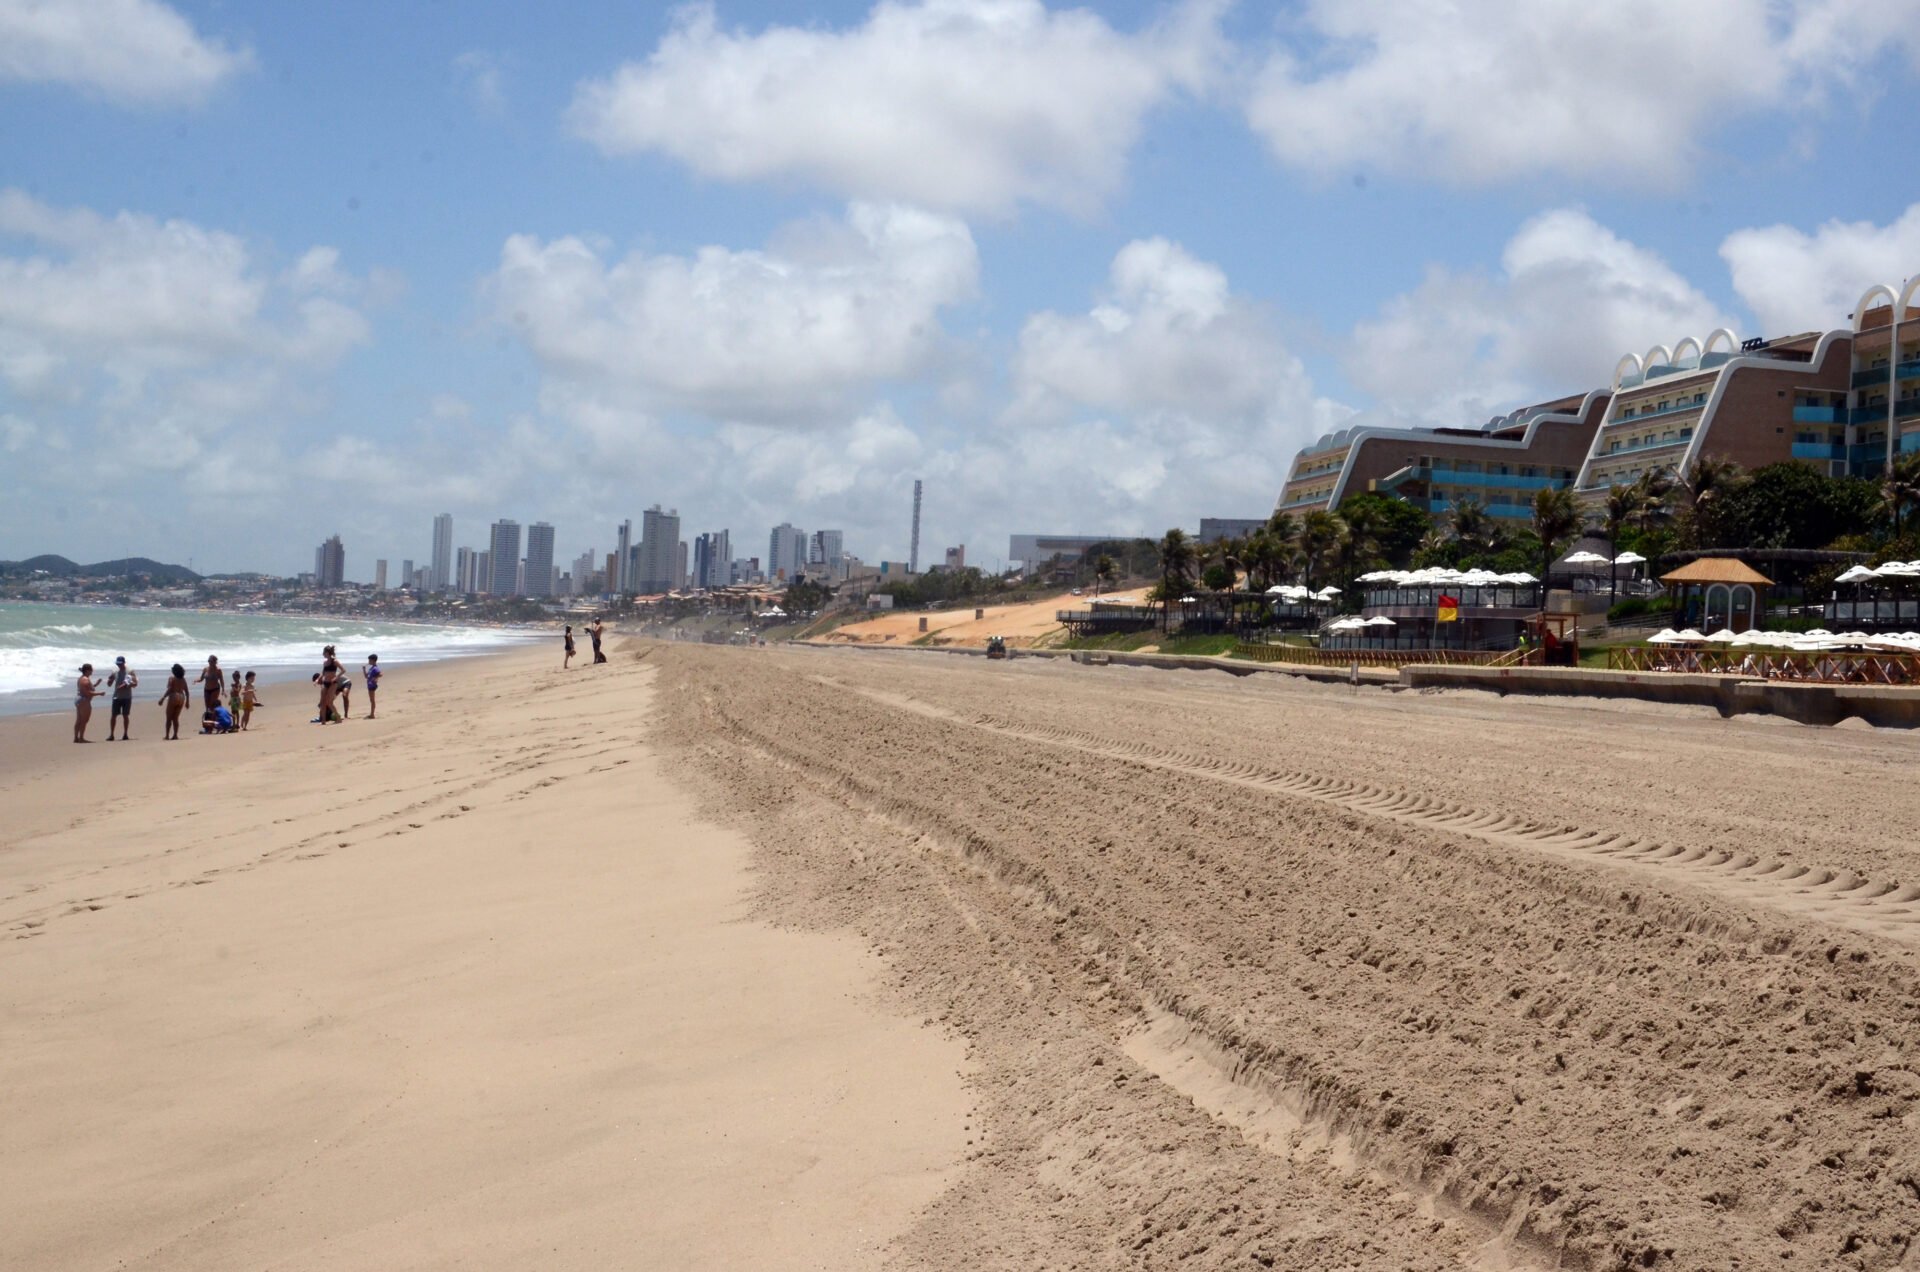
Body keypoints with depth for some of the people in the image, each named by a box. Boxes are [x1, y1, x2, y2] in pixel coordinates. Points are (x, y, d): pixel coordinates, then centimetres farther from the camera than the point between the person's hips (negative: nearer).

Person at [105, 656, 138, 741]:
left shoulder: (129, 672, -2)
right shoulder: (115, 672, 8)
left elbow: (135, 684, -6)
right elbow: (109, 684, 11)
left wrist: (126, 686, -21)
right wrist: (110, 679, -11)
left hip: (127, 697, -3)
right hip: (117, 696, 3)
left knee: (125, 715, 3)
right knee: (113, 715, -3)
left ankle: (125, 734, 10)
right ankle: (111, 735, -1)